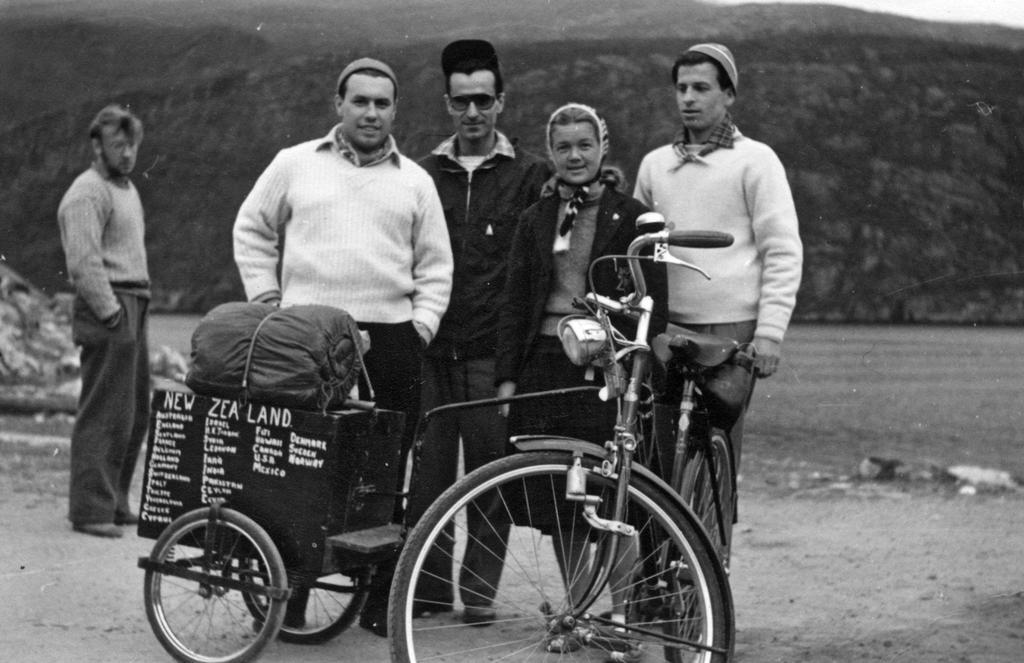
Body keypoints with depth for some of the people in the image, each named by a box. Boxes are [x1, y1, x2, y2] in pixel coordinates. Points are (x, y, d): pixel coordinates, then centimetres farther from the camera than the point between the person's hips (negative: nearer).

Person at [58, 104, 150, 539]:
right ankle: (90, 510, -4)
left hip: (133, 309, 10)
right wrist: (111, 312, -18)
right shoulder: (88, 193, -10)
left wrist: (135, 308, 16)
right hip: (107, 311, -10)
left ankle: (115, 503, 21)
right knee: (105, 416, -8)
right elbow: (84, 262, -17)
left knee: (135, 414, 12)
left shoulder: (127, 188, 21)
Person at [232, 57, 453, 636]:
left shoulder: (415, 180, 13)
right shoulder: (296, 164, 10)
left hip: (390, 341, 1)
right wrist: (266, 301, 8)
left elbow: (436, 266, 14)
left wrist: (421, 327, 2)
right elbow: (252, 230, 16)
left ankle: (380, 600, 10)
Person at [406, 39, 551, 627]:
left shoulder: (531, 175, 5)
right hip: (431, 346, 2)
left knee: (490, 471, 0)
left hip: (493, 350, -2)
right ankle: (429, 585, 11)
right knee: (428, 469, 2)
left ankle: (480, 589, 10)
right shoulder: (424, 173, 14)